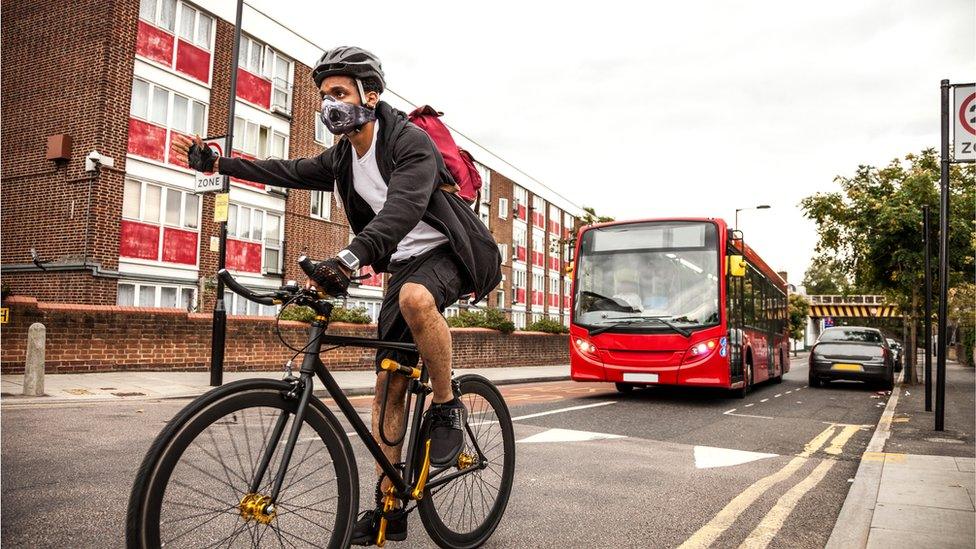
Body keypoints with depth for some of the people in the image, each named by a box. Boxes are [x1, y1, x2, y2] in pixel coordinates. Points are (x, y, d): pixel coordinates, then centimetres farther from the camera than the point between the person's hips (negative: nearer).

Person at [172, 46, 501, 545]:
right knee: (388, 384, 2)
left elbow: (404, 207, -35)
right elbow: (290, 172, 18)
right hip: (402, 265, 7)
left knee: (415, 299, -43)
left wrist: (350, 257, -49)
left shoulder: (410, 142, -18)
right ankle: (388, 505, 10)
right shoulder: (342, 160, 7)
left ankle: (446, 405, -19)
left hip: (444, 252, -7)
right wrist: (217, 164, 14)